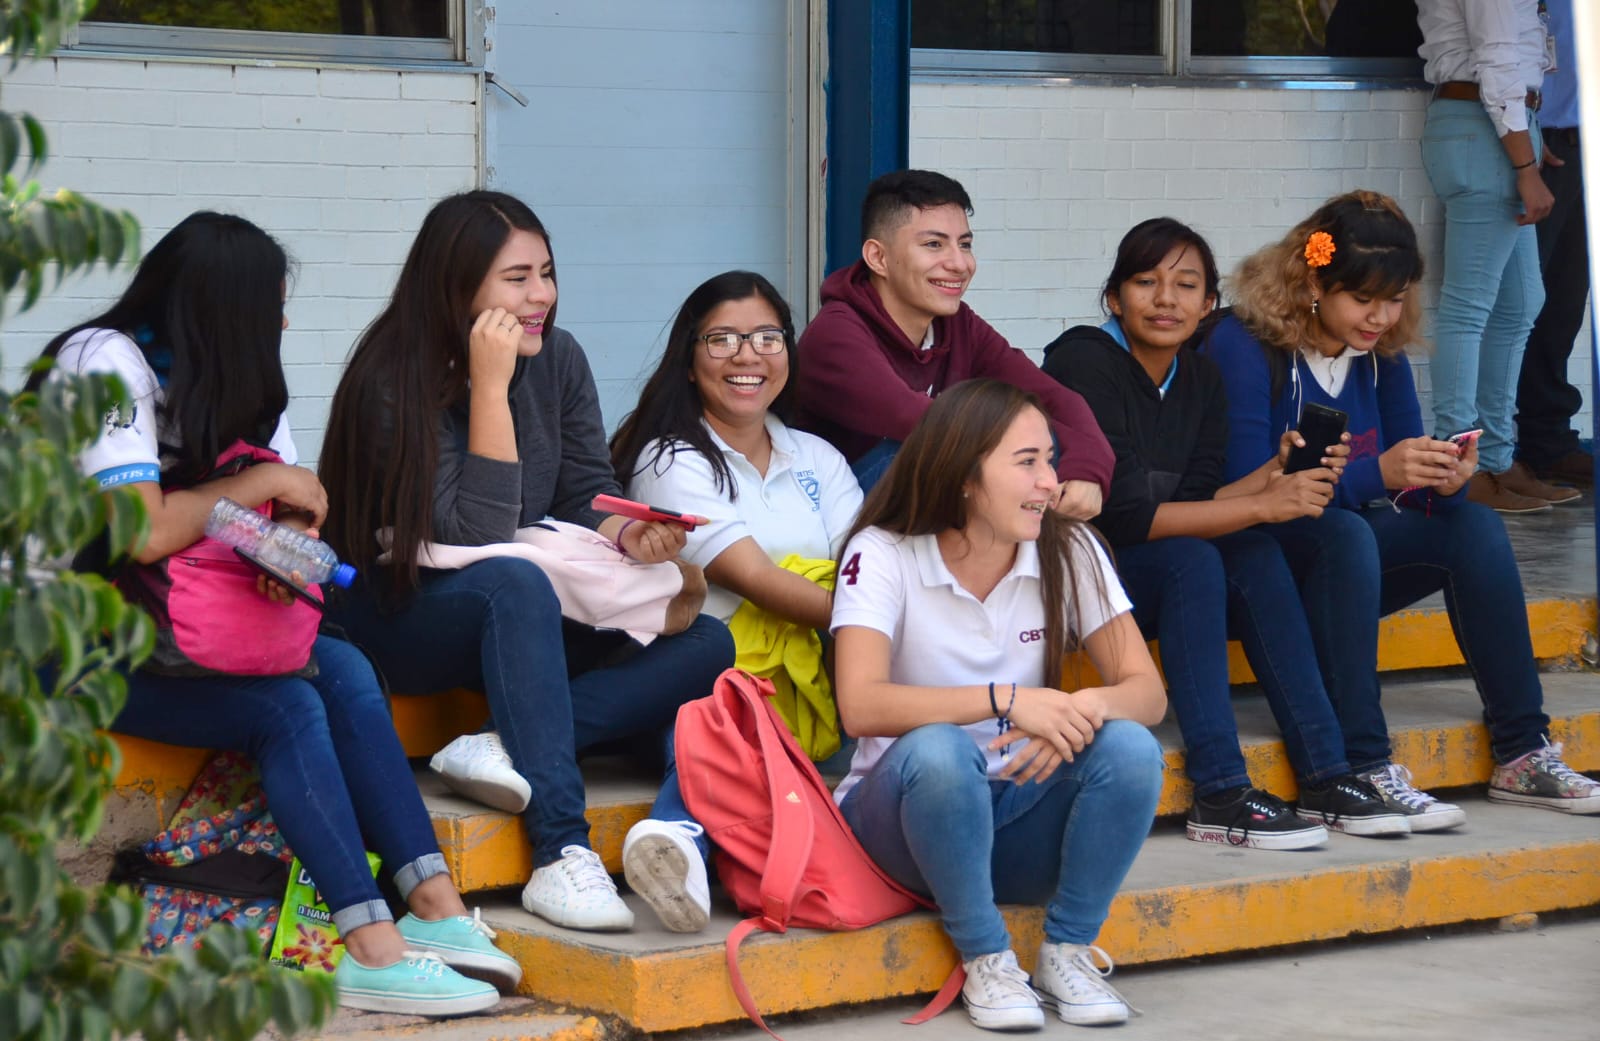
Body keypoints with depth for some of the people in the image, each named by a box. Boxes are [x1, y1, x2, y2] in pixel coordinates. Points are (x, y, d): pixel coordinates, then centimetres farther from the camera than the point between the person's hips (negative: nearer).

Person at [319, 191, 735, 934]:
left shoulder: (558, 360, 4)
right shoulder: (394, 384, -16)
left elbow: (588, 495, 5)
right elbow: (477, 538, -23)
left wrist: (629, 533, -19)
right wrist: (490, 385, -26)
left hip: (528, 622, 7)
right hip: (400, 621, -6)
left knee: (706, 643, -16)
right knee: (515, 583, -40)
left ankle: (509, 749, -31)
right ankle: (563, 853, -45)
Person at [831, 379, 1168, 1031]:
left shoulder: (1069, 552, -3)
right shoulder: (883, 555, -13)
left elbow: (1146, 692, -10)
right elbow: (861, 705, -28)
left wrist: (1082, 709, -34)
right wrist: (1006, 700, -37)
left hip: (1022, 815, 3)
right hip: (911, 806, -3)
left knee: (1130, 748, -26)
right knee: (937, 749, -37)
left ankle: (1068, 950, -9)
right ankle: (985, 958, -18)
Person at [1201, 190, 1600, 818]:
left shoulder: (1380, 354, 5)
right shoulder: (1243, 347, -16)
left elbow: (1406, 493, 5)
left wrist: (1443, 481, -20)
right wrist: (1378, 474, -33)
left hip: (1343, 558, 7)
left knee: (1474, 525, -15)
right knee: (1344, 533, -35)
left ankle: (1522, 755, -15)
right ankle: (1360, 769, -37)